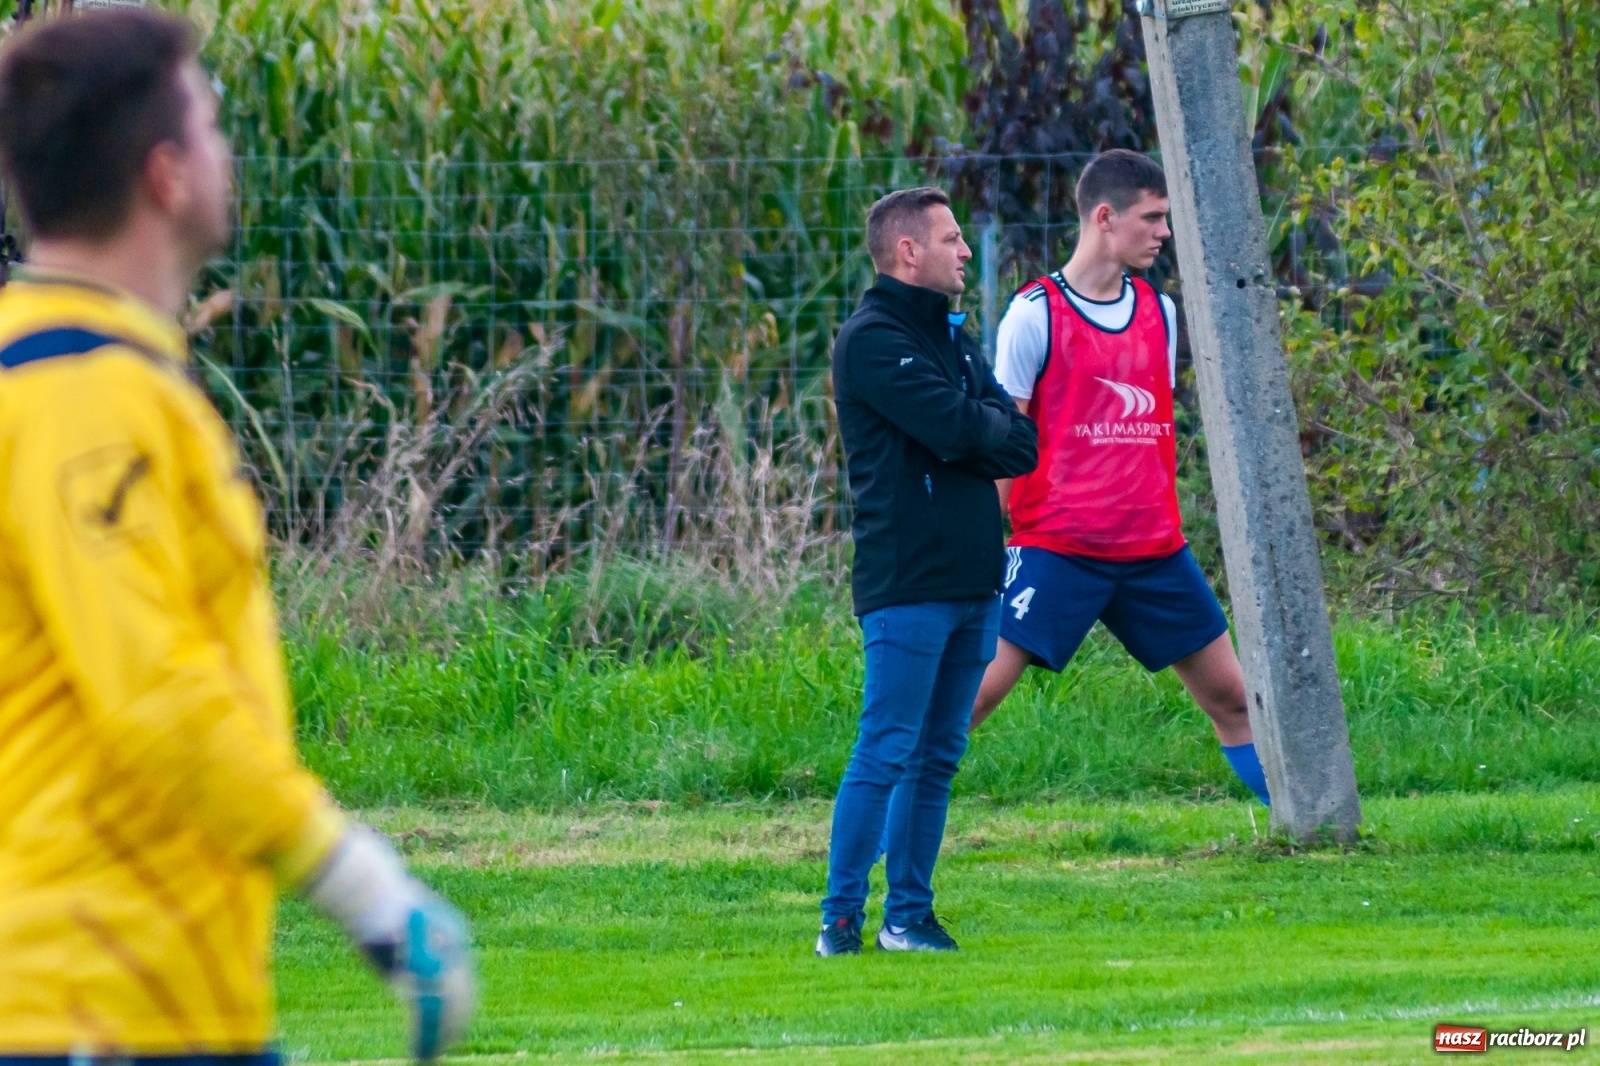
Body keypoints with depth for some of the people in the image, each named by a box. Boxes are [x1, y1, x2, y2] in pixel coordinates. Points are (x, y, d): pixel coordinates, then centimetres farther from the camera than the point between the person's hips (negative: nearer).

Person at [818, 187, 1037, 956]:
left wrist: (975, 437, -9)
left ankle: (910, 913, 13)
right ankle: (841, 918, -7)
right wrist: (990, 430, 2)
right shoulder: (872, 339, -8)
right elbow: (954, 429, -19)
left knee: (938, 757, 9)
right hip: (908, 580, -8)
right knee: (887, 753, -10)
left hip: (974, 576, 8)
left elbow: (1020, 444, 9)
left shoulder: (951, 337, 18)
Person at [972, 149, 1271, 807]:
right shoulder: (1036, 315, -6)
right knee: (976, 691, -14)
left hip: (1154, 551, 6)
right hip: (1056, 548, -6)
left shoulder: (1158, 311, 12)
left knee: (1231, 695, 8)